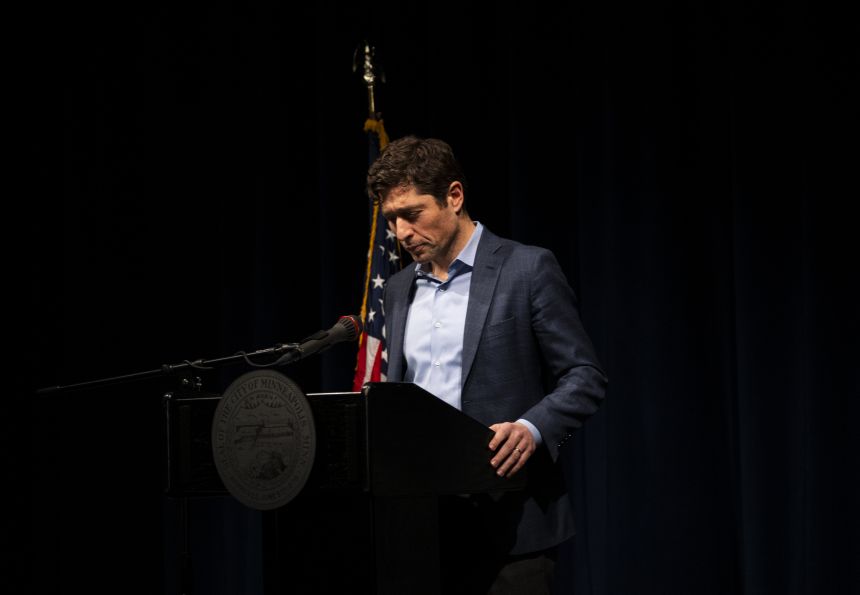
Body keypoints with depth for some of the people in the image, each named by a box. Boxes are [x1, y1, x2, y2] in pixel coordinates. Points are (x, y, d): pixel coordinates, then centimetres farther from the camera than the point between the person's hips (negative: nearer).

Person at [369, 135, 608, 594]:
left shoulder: (528, 269, -3)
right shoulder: (397, 290, 16)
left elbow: (585, 377, -5)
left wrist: (532, 429, -23)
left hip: (506, 521, -5)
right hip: (421, 522, 5)